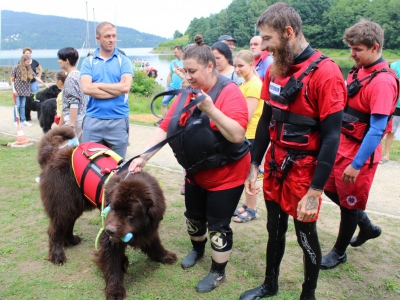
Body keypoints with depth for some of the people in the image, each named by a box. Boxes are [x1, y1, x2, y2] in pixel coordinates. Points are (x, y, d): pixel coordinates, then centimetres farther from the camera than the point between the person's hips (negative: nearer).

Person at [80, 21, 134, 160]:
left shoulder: (123, 60, 5)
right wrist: (116, 90, -9)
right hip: (93, 120, 1)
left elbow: (125, 87, -10)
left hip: (118, 120, -1)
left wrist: (97, 85, -5)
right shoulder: (88, 61, 7)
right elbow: (86, 88, -8)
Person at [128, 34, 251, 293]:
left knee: (217, 225, 5)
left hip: (225, 174, -7)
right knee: (194, 217, 22)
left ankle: (218, 272, 27)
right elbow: (165, 128, -2)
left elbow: (237, 135, -29)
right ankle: (197, 250, 51)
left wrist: (210, 109, -36)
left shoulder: (229, 92, -19)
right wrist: (143, 157, -13)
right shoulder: (187, 94, 2)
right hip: (196, 173, 7)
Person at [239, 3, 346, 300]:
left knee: (306, 236, 11)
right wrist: (254, 165, 10)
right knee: (275, 229, 20)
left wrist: (315, 191, -19)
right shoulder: (274, 70, 3)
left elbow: (331, 137, -19)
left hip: (304, 172, -6)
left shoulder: (325, 73, -19)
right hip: (274, 167, 6)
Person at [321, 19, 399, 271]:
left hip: (359, 153, -8)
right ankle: (367, 227, 43)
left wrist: (356, 165, -23)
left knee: (350, 203, 8)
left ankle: (339, 252, 30)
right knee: (331, 189, 20)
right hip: (341, 145, 8)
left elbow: (377, 129, -24)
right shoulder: (357, 71, 4)